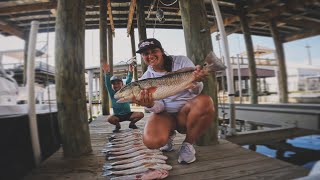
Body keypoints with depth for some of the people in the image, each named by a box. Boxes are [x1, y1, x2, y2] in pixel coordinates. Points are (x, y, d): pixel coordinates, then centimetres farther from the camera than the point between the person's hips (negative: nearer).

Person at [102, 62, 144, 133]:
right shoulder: (112, 93, -5)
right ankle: (117, 125, 5)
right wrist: (107, 73, -36)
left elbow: (128, 82, -18)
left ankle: (132, 123, 11)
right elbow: (107, 84, -20)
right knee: (109, 119, -31)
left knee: (141, 114, -20)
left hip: (128, 114, 1)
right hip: (117, 116, 0)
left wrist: (130, 72, -35)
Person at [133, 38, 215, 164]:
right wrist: (150, 105, -30)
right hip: (165, 115, 1)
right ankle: (169, 134, 11)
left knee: (205, 101, -34)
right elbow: (159, 107, -5)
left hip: (186, 111, 0)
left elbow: (196, 91, -9)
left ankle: (188, 143, -9)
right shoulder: (145, 79, 0)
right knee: (152, 141, -30)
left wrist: (196, 81, -34)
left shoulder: (182, 61, -4)